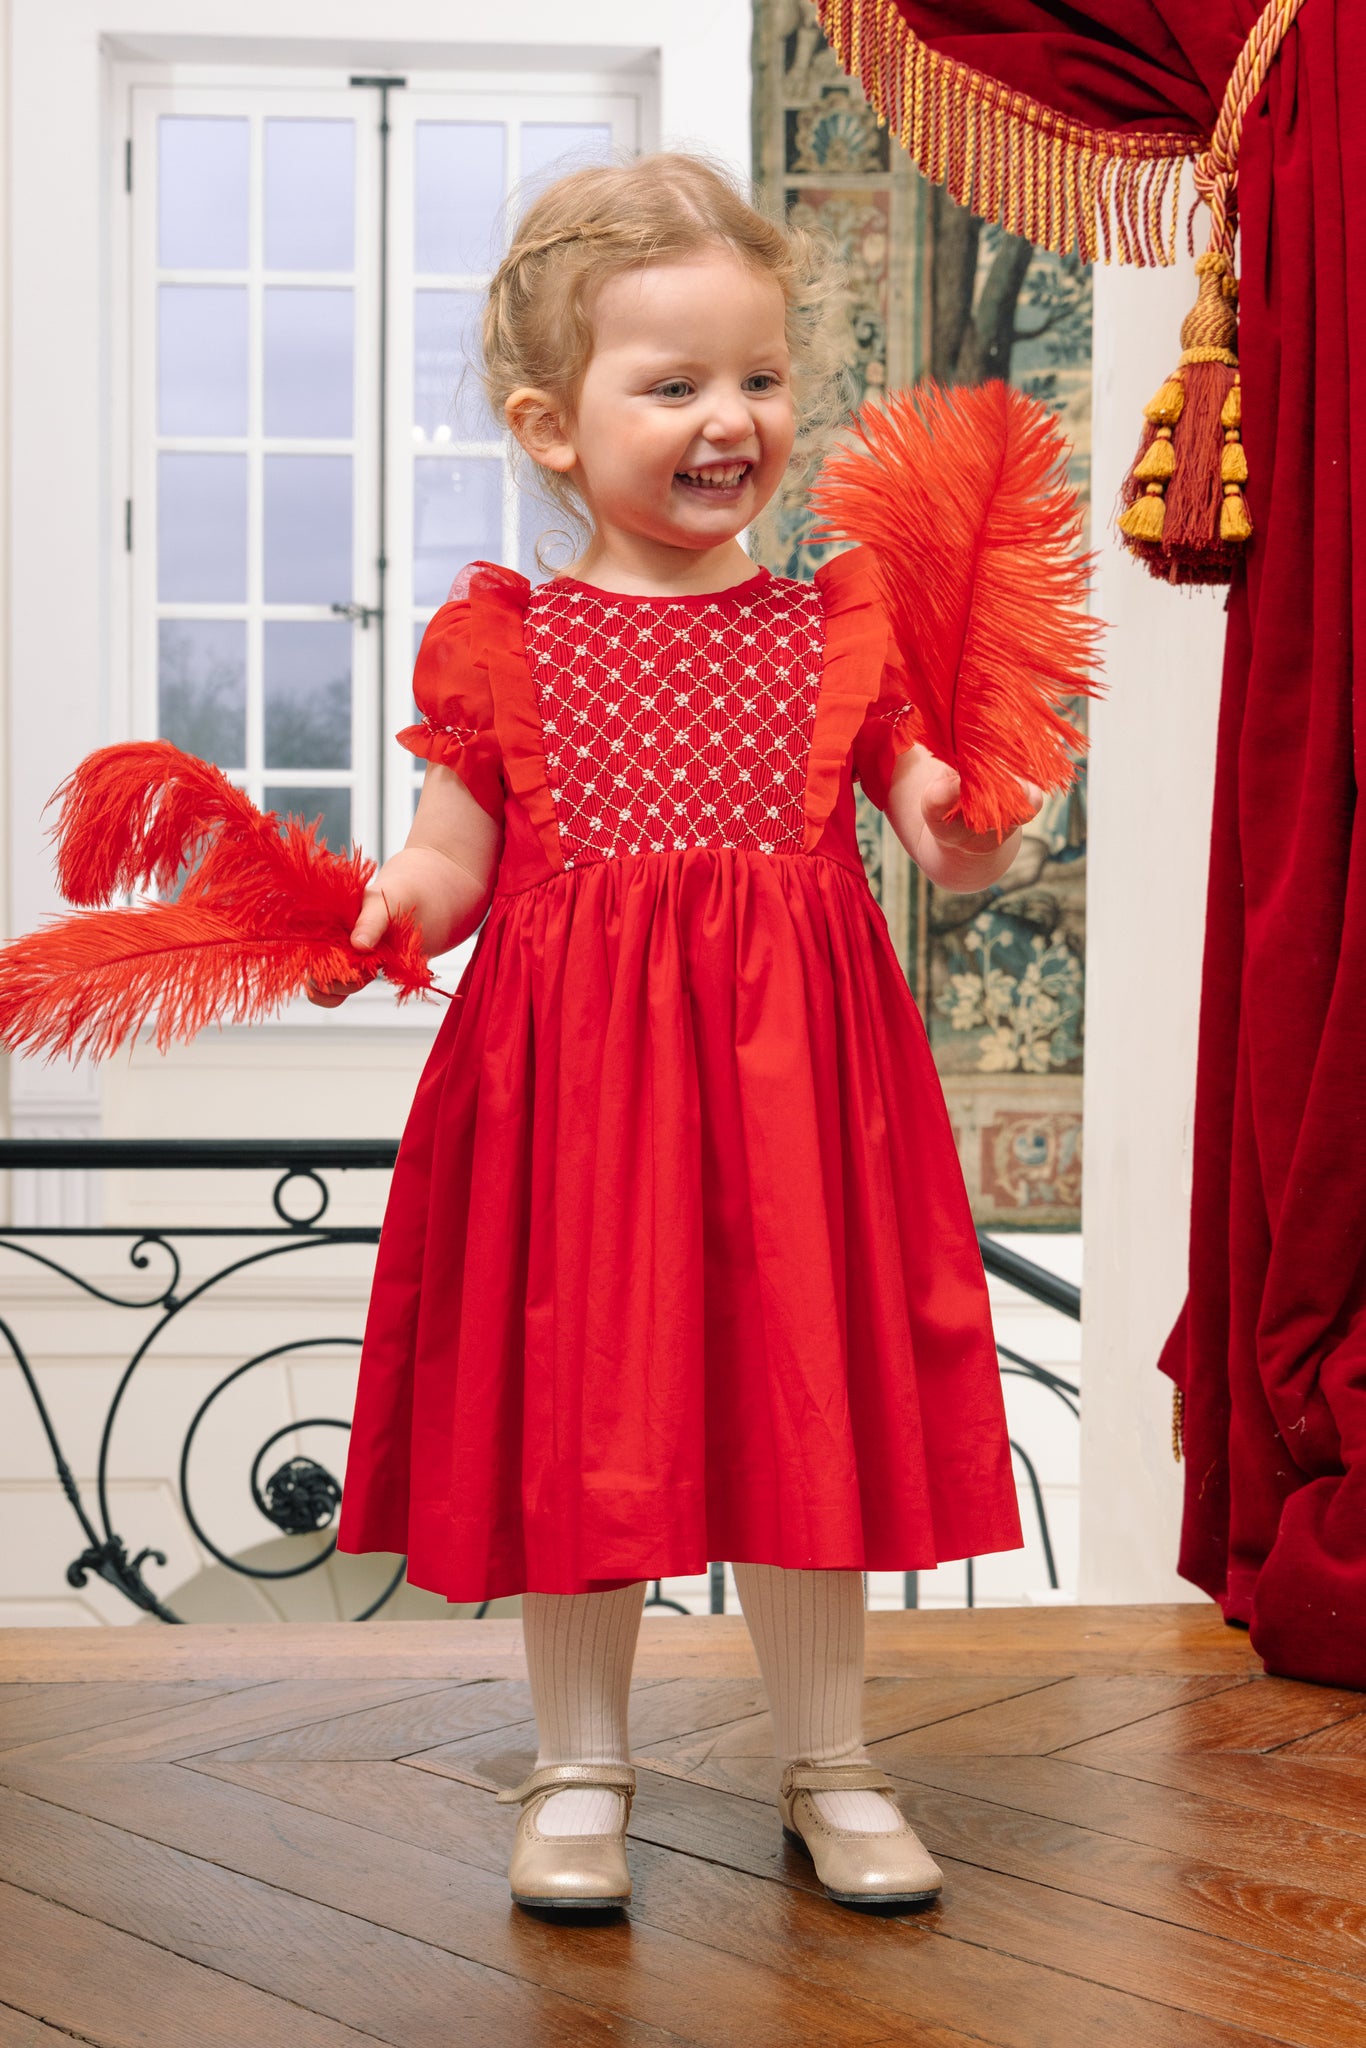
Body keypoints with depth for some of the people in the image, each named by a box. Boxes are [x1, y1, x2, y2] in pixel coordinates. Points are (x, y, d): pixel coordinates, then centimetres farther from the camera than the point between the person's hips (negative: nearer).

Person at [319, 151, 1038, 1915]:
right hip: (571, 1077, -1)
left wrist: (964, 832, -16)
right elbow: (452, 865, 3)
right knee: (577, 1417, 6)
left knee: (808, 1405, 8)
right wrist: (371, 905, -17)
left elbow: (938, 830, 6)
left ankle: (826, 1761, 28)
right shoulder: (499, 643, 2)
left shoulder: (840, 625, 6)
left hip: (793, 1070, 1)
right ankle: (579, 1768, 26)